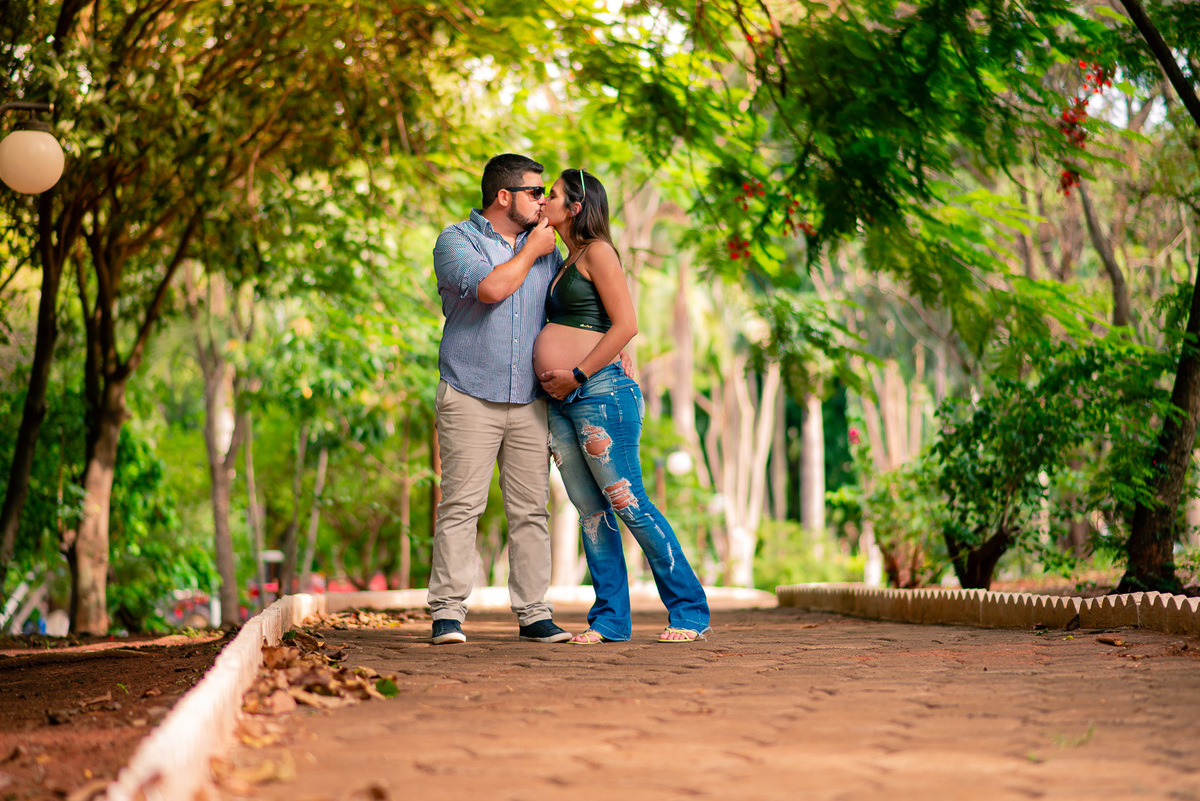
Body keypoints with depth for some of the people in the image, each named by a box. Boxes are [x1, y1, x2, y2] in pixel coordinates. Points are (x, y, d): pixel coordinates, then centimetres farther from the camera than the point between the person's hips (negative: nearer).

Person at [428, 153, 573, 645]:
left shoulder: (545, 247, 16)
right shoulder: (456, 240, 0)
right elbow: (489, 287, -18)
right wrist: (531, 251, -4)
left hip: (530, 401, 5)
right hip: (470, 397, -5)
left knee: (531, 510, 2)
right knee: (461, 505, -8)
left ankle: (534, 614, 6)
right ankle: (448, 613, -6)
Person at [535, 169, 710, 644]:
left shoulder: (597, 253, -6)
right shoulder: (566, 264, 21)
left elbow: (626, 324, -14)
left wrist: (576, 375, -14)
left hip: (599, 392, -9)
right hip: (562, 400, 9)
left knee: (629, 505, -9)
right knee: (589, 511, 6)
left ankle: (690, 612, -3)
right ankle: (610, 619, 9)